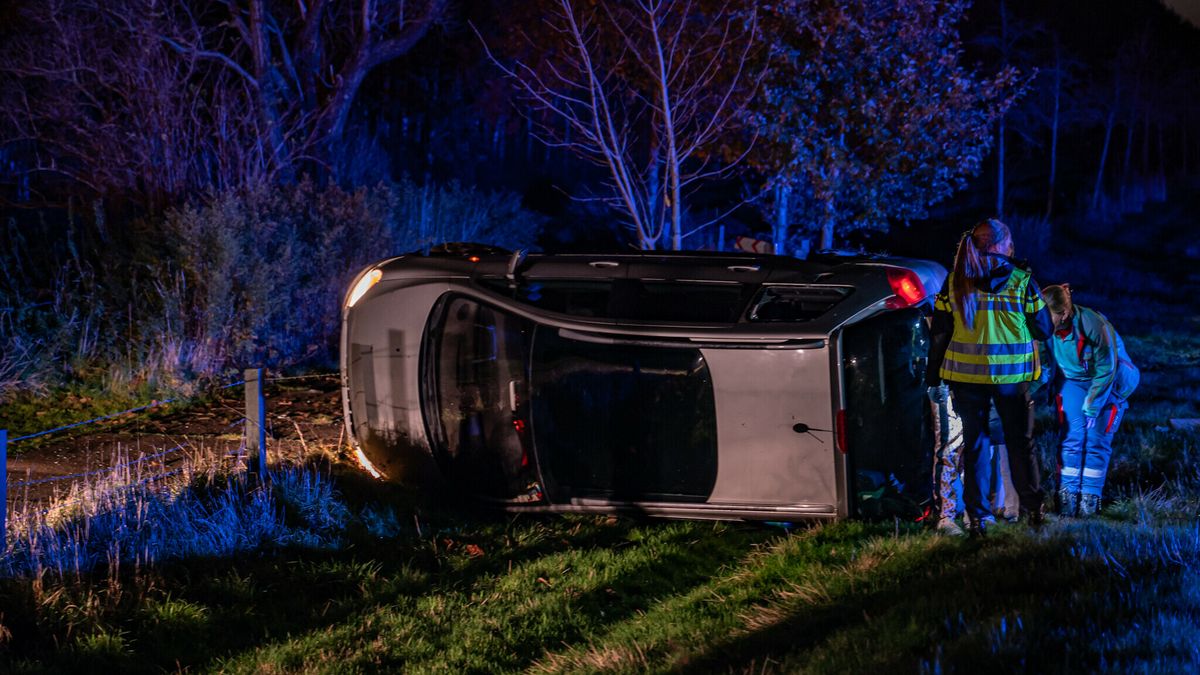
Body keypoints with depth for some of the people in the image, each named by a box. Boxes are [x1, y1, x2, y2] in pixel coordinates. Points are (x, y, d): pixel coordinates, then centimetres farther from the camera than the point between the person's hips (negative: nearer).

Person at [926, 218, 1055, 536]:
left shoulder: (956, 281, -1)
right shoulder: (1021, 279, -5)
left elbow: (939, 331, 1)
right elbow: (1043, 329, -1)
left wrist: (932, 374, 9)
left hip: (966, 373, 1)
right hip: (1012, 373, -1)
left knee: (974, 443, 9)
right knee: (1020, 441, 13)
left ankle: (977, 517, 8)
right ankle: (1033, 508, 17)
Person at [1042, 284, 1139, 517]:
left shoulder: (1094, 326, -33)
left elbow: (1106, 370, -22)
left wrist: (1091, 406, -19)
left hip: (1109, 382, -4)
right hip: (1075, 381, 4)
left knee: (1096, 438, -7)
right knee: (1072, 436, -7)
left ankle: (1090, 497, 1)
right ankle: (1068, 494, -4)